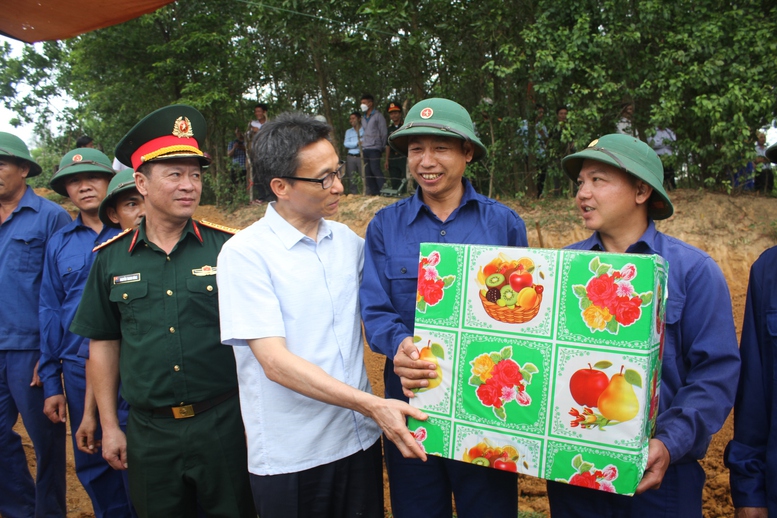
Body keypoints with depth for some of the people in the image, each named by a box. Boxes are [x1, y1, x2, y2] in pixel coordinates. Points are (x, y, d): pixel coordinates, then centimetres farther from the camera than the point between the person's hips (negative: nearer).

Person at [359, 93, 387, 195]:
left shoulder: (378, 116, 0)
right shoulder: (363, 118, 21)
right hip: (365, 149, 7)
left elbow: (383, 132, -3)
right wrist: (362, 142, 11)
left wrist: (382, 147, -3)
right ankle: (373, 191, 9)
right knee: (367, 172, 4)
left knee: (375, 170, -13)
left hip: (374, 148, -7)